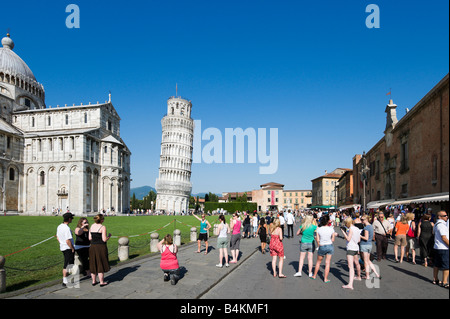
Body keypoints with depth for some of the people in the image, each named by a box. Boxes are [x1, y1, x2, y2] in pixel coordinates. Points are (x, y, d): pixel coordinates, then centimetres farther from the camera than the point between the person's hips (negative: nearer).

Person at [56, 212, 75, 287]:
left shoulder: (59, 226, 6)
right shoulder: (67, 228, -23)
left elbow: (57, 237, 16)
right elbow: (68, 241, -25)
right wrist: (72, 248, -14)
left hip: (62, 247, 9)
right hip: (68, 248, -9)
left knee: (67, 264, 22)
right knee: (67, 265, 0)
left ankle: (66, 279, 33)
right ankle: (65, 282, 7)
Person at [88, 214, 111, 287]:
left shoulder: (92, 226, 5)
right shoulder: (102, 227, -14)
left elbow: (90, 238, 8)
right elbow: (104, 239, -16)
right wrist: (109, 236, 2)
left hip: (93, 247, 6)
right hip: (101, 247, -6)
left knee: (93, 264, 15)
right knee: (101, 265, 4)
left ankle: (93, 281, 25)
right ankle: (102, 282, 11)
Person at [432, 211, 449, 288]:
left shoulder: (437, 224, 15)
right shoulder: (441, 225, -17)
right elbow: (444, 238, -19)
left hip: (437, 247, 10)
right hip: (443, 248, -10)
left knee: (437, 265, 15)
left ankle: (435, 279, 23)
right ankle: (444, 282, 1)